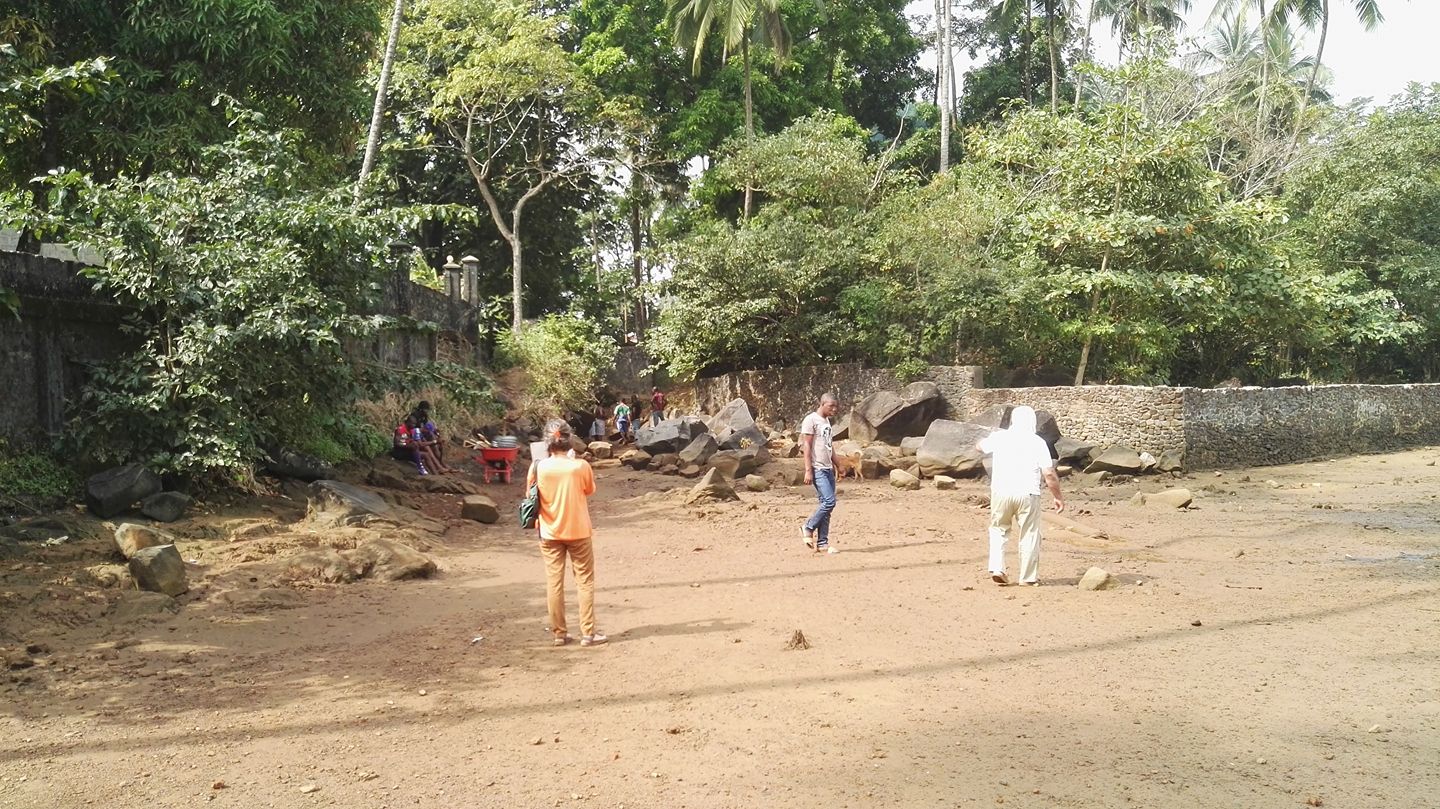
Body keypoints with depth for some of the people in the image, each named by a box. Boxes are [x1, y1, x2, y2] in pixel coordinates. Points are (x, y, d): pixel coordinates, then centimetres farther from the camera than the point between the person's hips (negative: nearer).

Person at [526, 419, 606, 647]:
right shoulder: (580, 466, -13)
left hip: (550, 533, 1)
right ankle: (588, 633, 9)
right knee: (585, 581, 8)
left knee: (554, 583, 9)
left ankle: (559, 633, 14)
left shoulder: (538, 467, -10)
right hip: (578, 531, -1)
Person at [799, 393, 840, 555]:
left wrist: (837, 465, 19)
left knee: (826, 504, 5)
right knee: (829, 501, -15)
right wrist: (808, 470, -17)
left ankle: (822, 543, 8)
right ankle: (808, 528, 3)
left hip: (828, 469, 8)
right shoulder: (811, 420, -9)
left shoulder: (827, 421, 18)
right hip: (817, 469, -8)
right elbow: (806, 446, -12)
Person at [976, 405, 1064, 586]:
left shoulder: (999, 437, 4)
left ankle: (996, 568, 6)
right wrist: (1058, 496, 6)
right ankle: (1029, 577, 14)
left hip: (1001, 491, 2)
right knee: (1029, 535, 10)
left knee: (999, 529, 19)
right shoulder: (1037, 442, -1)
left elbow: (979, 446, 25)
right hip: (1027, 493, -2)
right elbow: (1049, 474, -5)